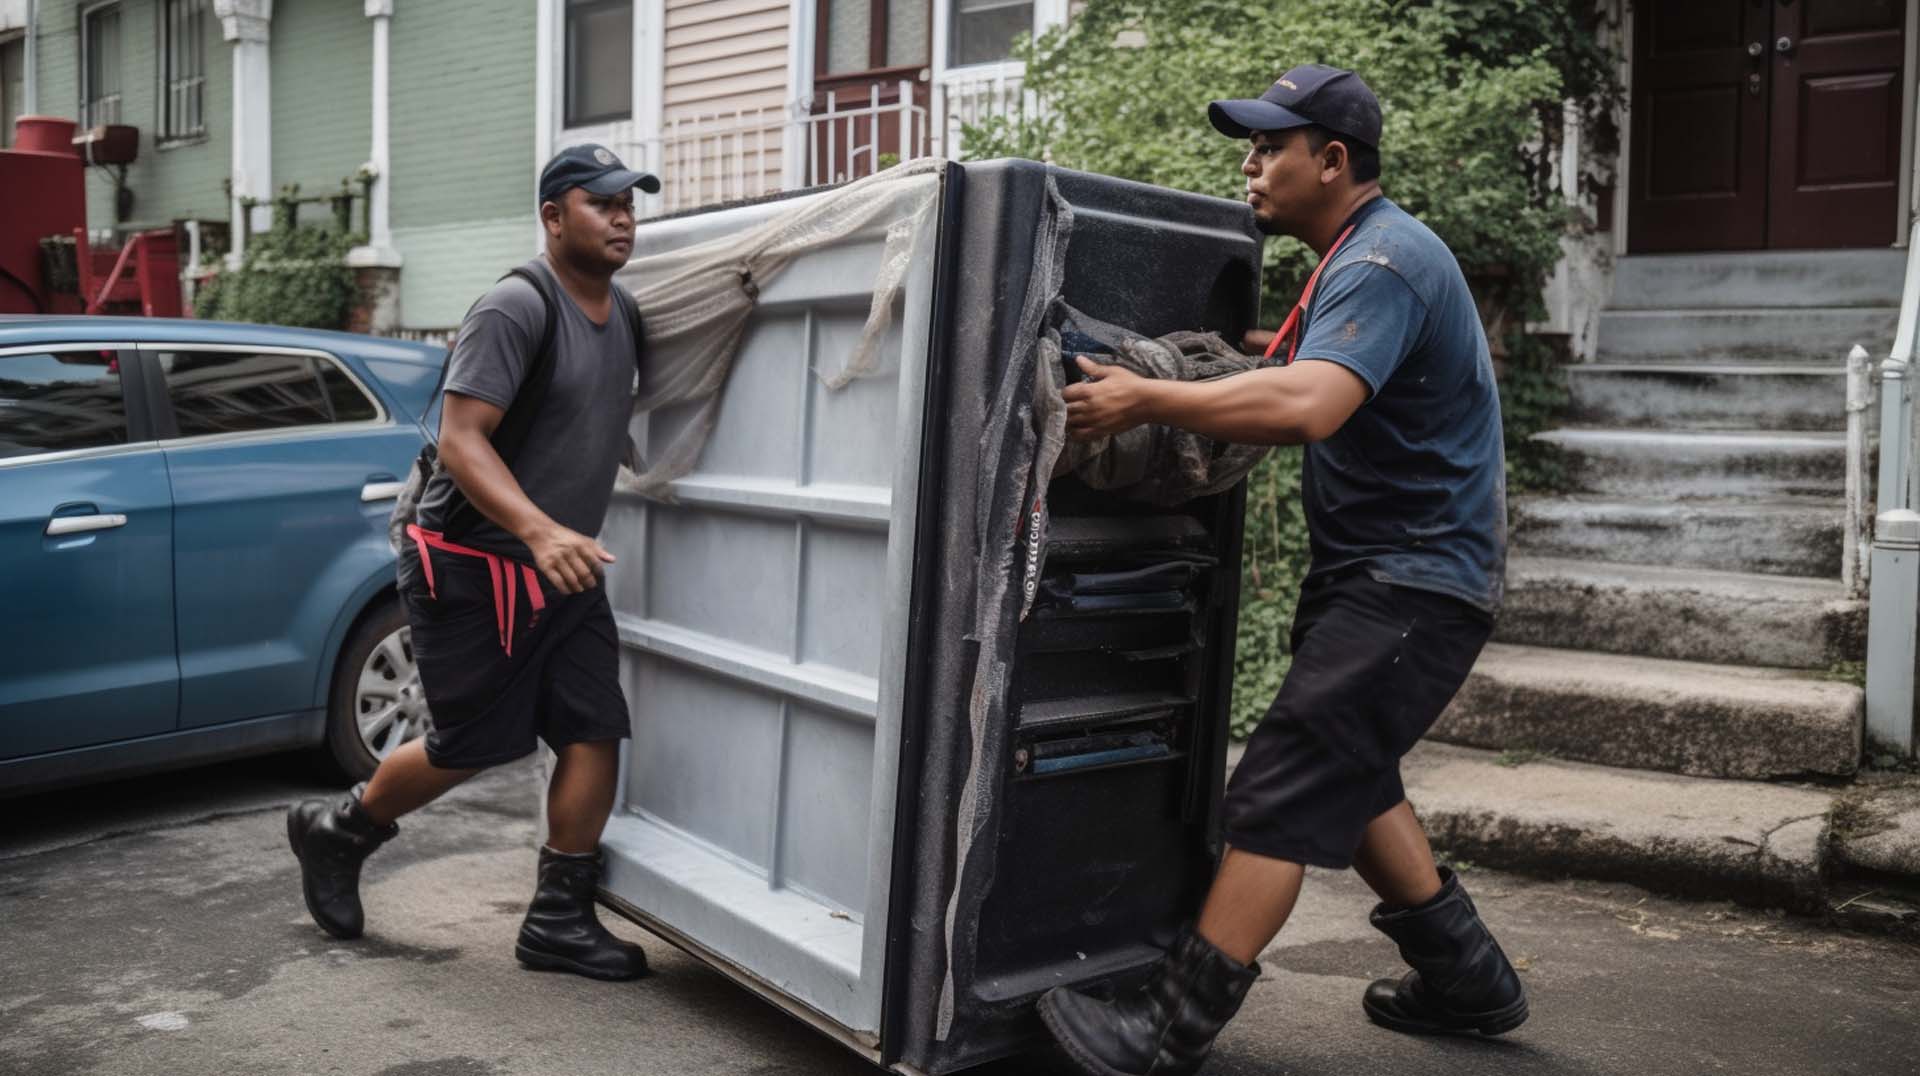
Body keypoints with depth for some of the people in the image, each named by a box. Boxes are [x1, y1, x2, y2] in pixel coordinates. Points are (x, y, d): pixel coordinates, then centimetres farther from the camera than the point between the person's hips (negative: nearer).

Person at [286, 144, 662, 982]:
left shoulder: (623, 313, 10)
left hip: (565, 571, 8)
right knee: (472, 746, 1)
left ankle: (559, 920, 10)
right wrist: (539, 529, -36)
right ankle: (335, 832, 28)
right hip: (472, 568, -8)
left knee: (597, 733, 0)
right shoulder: (516, 307, -16)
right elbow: (460, 440, -24)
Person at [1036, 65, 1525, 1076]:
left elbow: (1309, 406, -35)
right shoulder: (1361, 256, 15)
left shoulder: (1383, 261, -19)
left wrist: (1145, 400, -31)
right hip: (1374, 571, 11)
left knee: (1282, 792, -12)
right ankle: (1466, 978, 31)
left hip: (1415, 582, -11)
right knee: (1347, 779, 17)